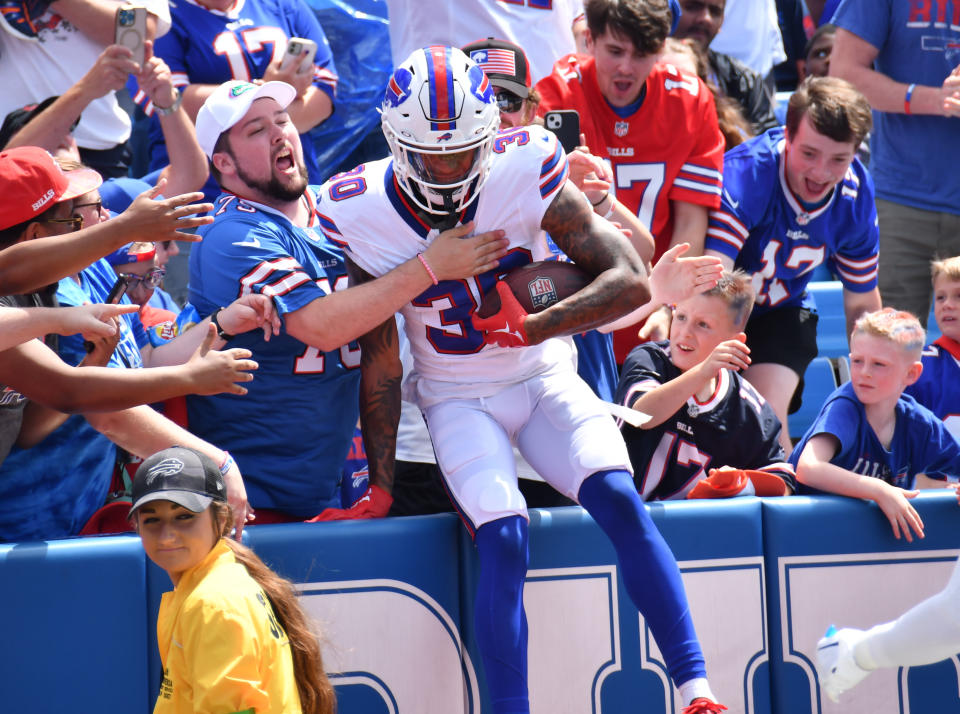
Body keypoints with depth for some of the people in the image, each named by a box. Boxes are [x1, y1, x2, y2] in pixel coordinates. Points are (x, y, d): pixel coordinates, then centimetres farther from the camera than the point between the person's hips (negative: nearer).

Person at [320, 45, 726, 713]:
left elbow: (633, 282, -14)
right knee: (503, 535, -24)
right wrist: (381, 484, -3)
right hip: (457, 400, -1)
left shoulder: (526, 171, -17)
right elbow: (380, 365, -5)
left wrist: (533, 328, -22)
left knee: (619, 499, -21)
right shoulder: (361, 215, -15)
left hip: (544, 375, 1)